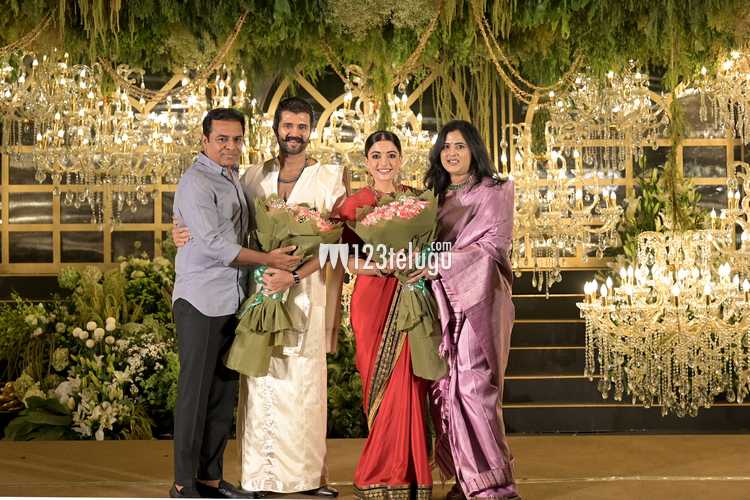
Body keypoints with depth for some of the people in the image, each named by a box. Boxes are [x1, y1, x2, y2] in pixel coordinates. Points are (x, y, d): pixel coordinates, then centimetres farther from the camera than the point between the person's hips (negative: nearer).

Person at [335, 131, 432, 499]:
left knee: (405, 387, -4)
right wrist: (382, 264, -17)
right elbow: (351, 261, 2)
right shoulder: (354, 204, 7)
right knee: (381, 387, 0)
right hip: (373, 301, -1)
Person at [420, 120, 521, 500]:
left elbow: (494, 245, -8)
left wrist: (440, 263, -14)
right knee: (445, 388, 0)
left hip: (477, 297, -6)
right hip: (442, 301, 6)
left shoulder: (493, 193, 2)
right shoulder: (435, 197, 19)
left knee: (473, 386, -13)